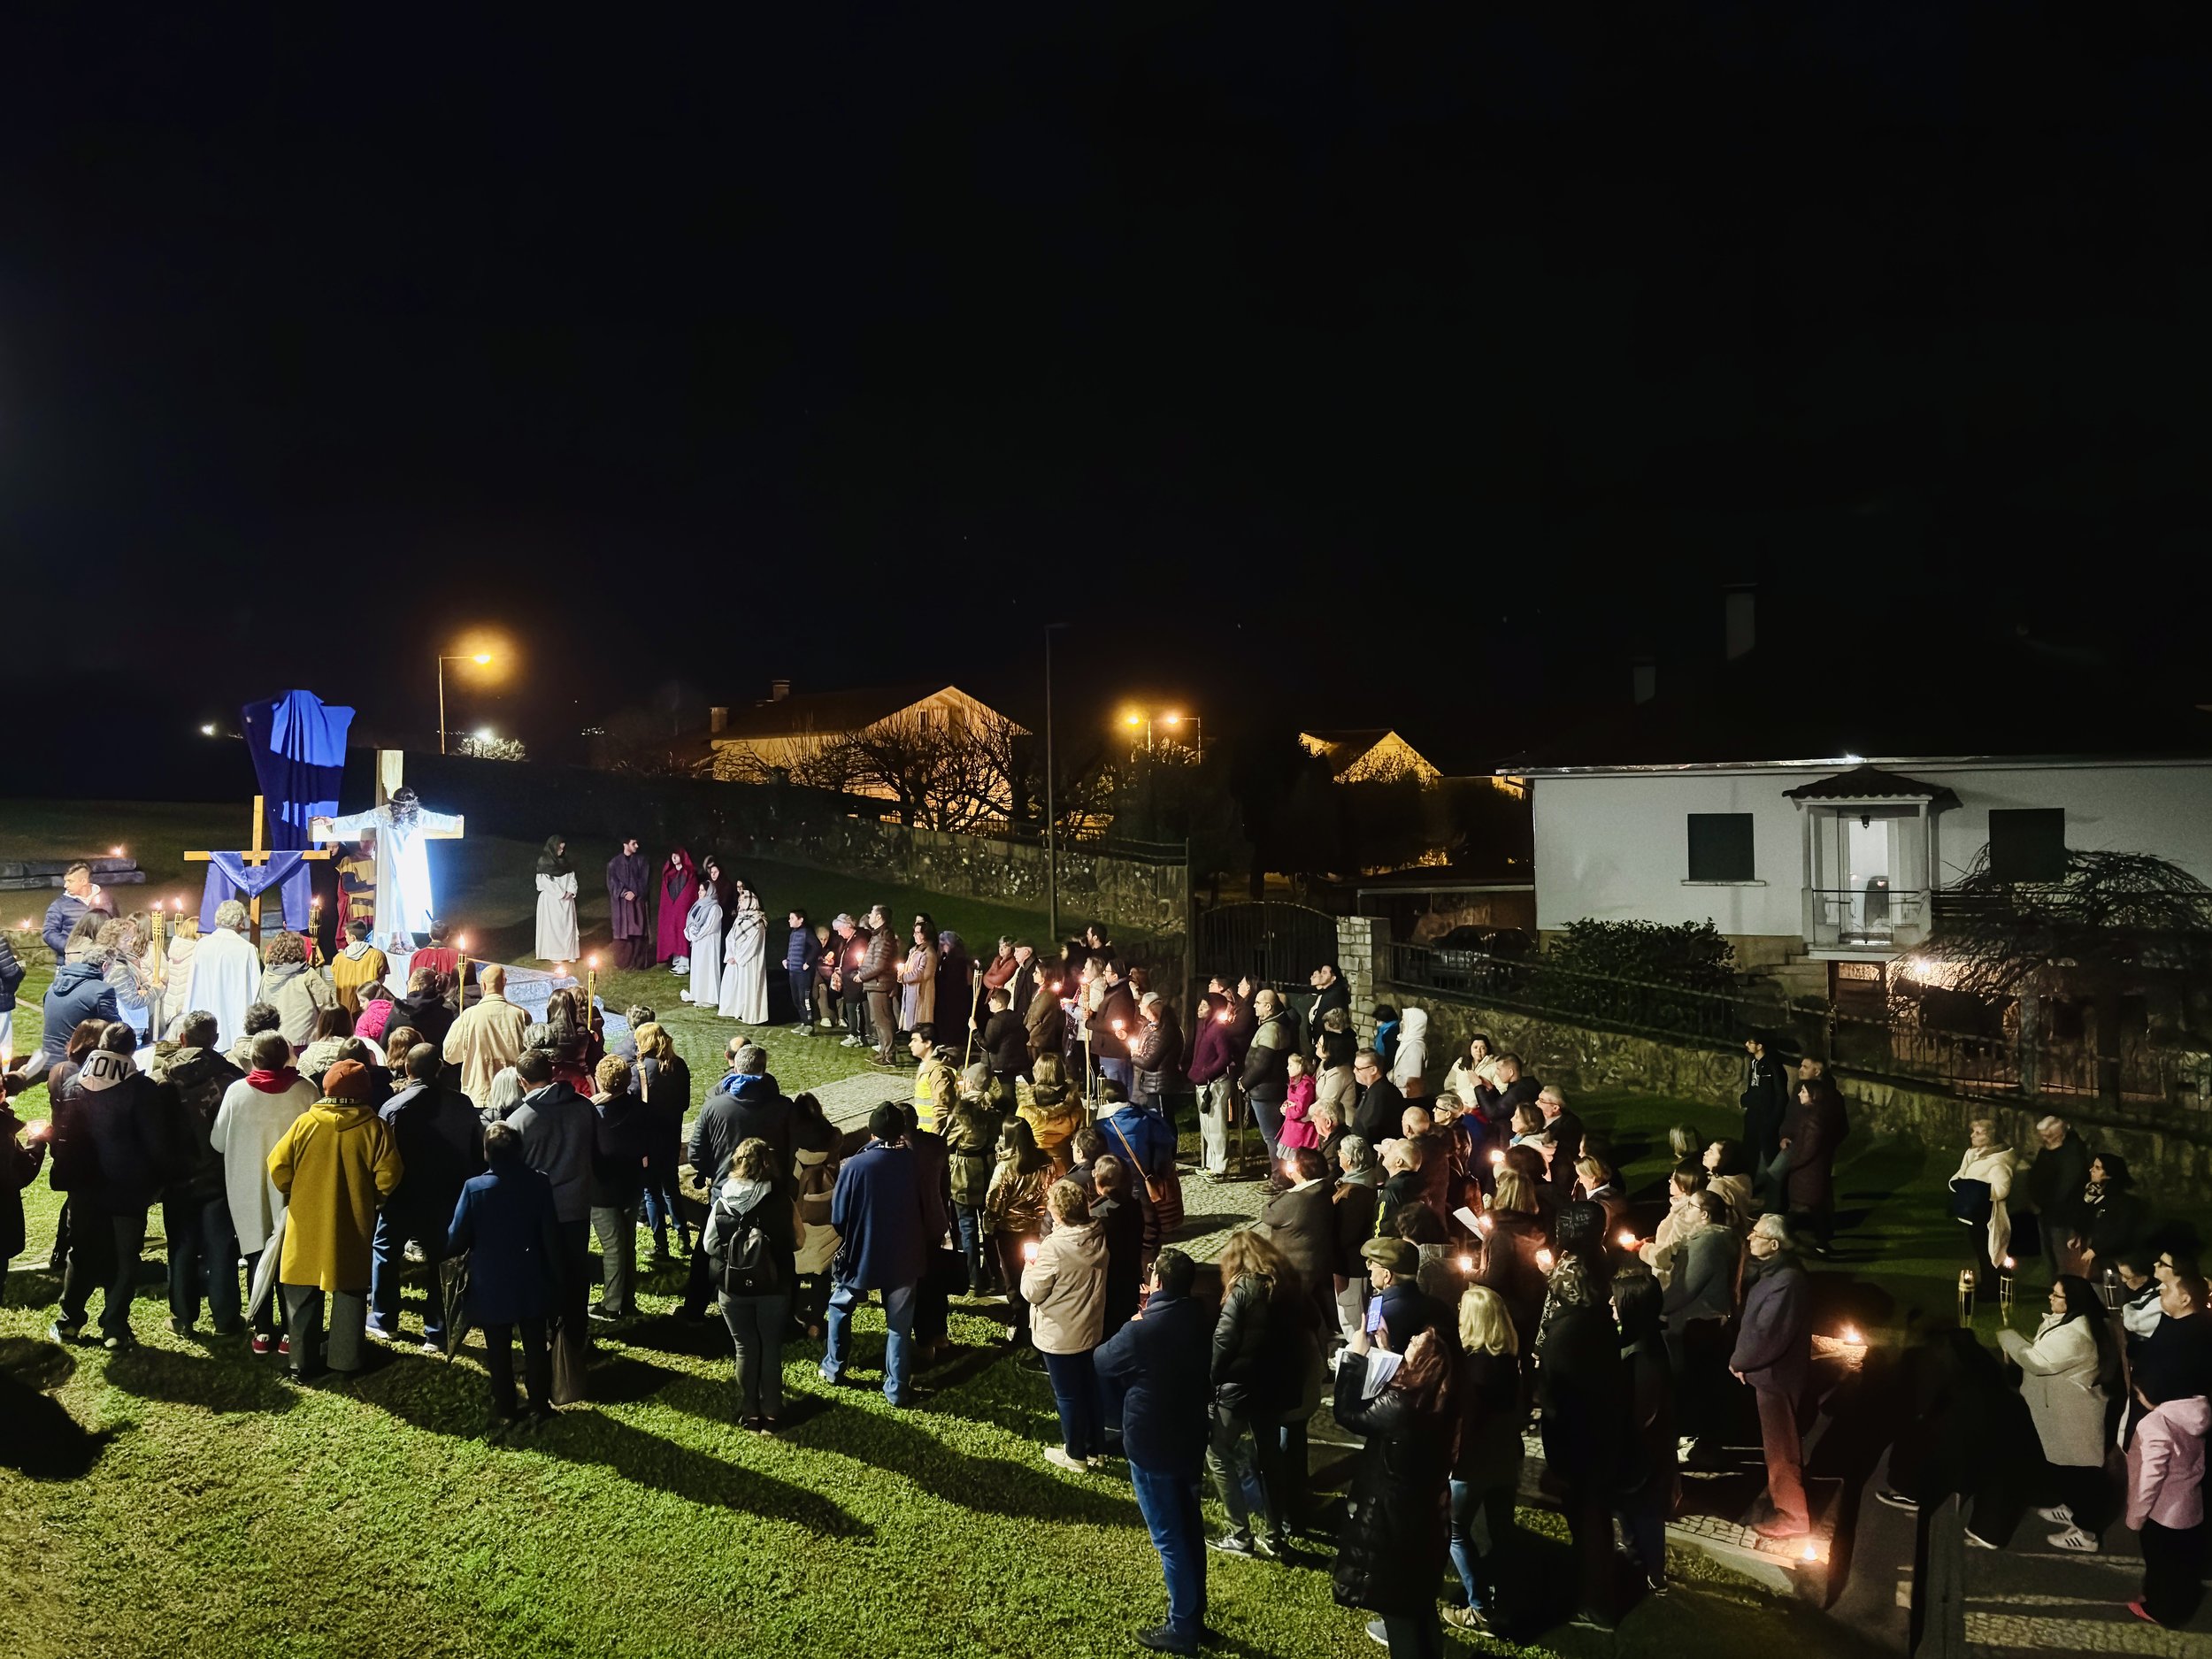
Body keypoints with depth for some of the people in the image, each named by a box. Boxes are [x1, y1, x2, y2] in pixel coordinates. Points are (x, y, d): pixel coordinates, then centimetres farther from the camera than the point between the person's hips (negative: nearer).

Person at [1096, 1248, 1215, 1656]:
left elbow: (1101, 1363, -10)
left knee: (1169, 1538, 7)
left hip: (1151, 1447, -7)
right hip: (1191, 1439, 7)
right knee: (1190, 1528, 22)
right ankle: (1195, 1614, 38)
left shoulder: (1141, 1333, -29)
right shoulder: (1202, 1319, -9)